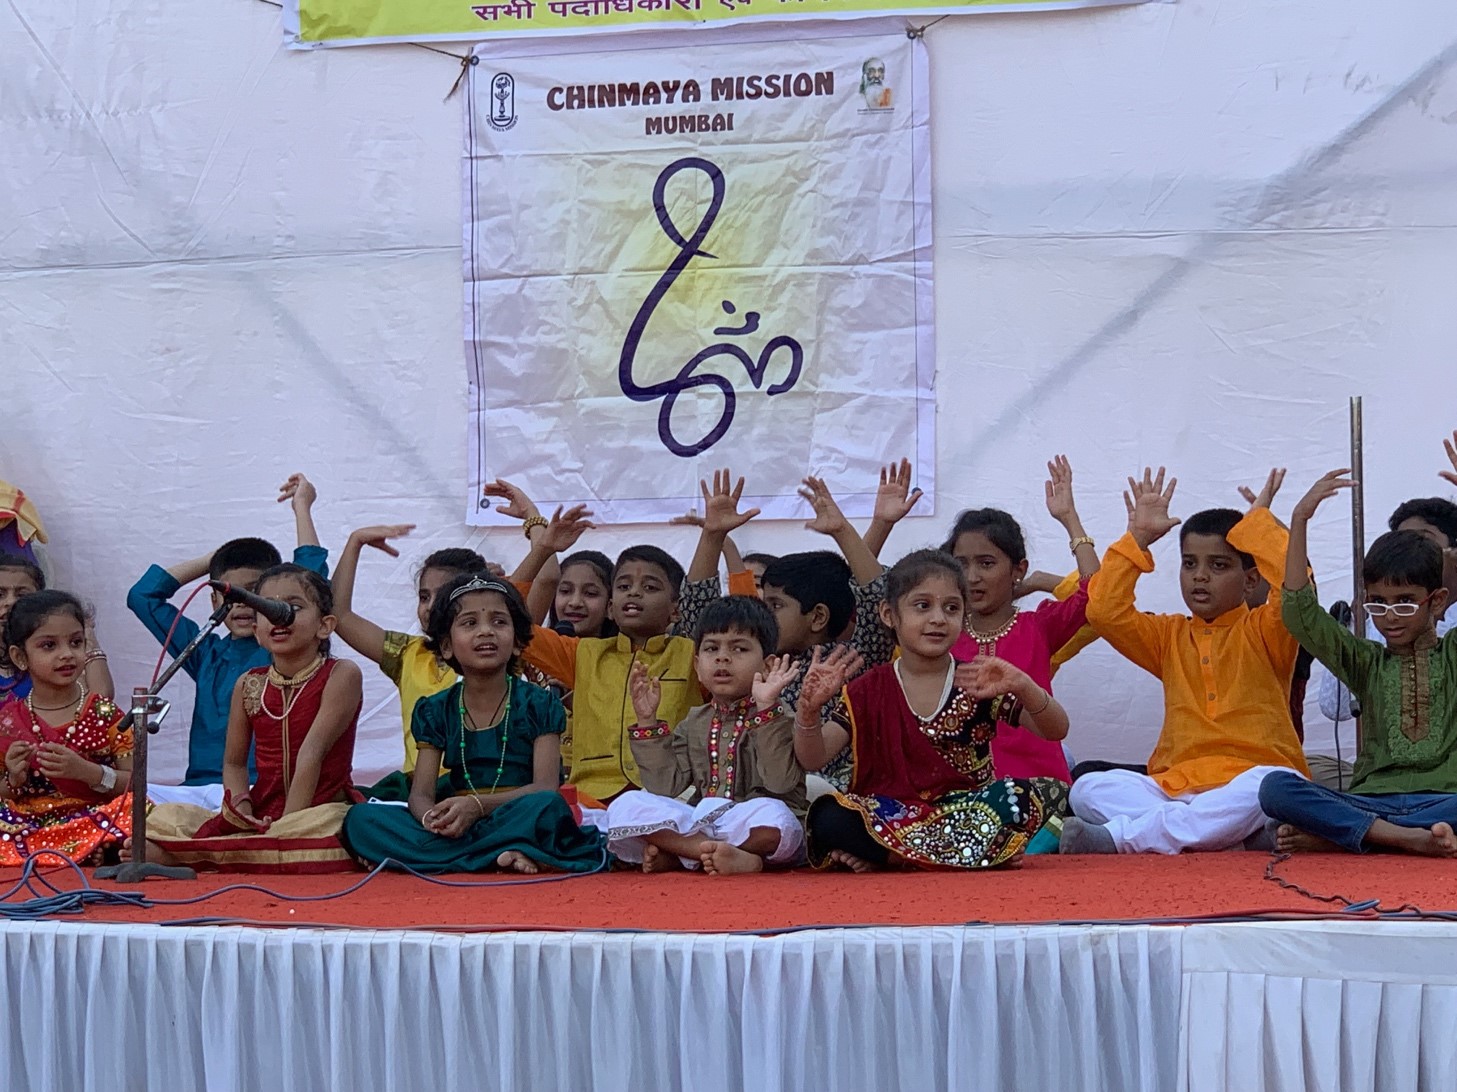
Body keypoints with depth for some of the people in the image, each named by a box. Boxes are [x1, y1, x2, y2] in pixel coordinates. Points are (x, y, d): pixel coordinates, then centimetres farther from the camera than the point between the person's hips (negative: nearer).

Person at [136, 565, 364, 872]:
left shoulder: (342, 675, -6)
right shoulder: (249, 686, 8)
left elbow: (312, 752, -15)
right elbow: (234, 762, 10)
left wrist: (288, 823, -21)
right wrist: (241, 809, -11)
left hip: (321, 811, -4)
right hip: (262, 817, 4)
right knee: (164, 816, -9)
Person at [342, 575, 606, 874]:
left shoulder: (537, 704, 3)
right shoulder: (434, 711, 10)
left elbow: (545, 788, -9)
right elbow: (420, 795, 2)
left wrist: (478, 805, -25)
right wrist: (431, 819, -25)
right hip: (454, 829, 4)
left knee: (548, 806, -36)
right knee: (360, 818, -21)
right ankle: (503, 856, -27)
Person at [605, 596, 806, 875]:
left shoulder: (777, 718, 1)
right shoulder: (694, 724, 16)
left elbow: (781, 783, -17)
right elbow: (665, 788, 5)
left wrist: (766, 709, -22)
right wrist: (648, 722, 2)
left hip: (753, 828, -4)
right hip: (701, 824, 5)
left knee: (772, 815, -40)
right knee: (626, 805, -16)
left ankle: (673, 855, -23)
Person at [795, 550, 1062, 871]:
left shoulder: (978, 683, 3)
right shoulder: (869, 691, 5)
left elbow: (1055, 731, -6)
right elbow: (813, 758, -1)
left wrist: (1024, 687, -27)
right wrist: (808, 710, -22)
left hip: (965, 813, 1)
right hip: (889, 816, -1)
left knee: (1021, 797, -30)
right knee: (828, 817, -29)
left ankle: (885, 856, -20)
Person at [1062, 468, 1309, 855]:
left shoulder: (1263, 632, 9)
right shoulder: (1169, 635, 21)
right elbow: (1106, 611, 7)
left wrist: (1258, 522, -4)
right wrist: (1138, 538, 9)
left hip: (1246, 784, -3)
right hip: (1174, 788, 3)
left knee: (1271, 786, -40)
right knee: (1088, 789, -22)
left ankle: (1117, 836, -39)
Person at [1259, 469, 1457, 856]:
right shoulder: (1367, 663, 16)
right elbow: (1299, 613, 4)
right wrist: (1300, 519, -1)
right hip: (1372, 801, 2)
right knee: (1275, 788, -25)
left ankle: (1334, 834, -32)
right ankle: (1411, 838, -33)